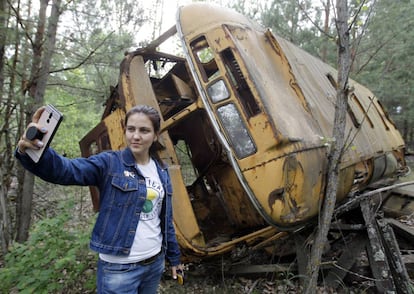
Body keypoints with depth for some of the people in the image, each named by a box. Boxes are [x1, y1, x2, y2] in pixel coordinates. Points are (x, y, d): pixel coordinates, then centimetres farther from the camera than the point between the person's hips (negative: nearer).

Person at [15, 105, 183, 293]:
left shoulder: (161, 171, 4)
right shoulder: (109, 163, -10)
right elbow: (66, 170, -27)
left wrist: (174, 257, 14)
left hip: (155, 263, 5)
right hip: (119, 269, -5)